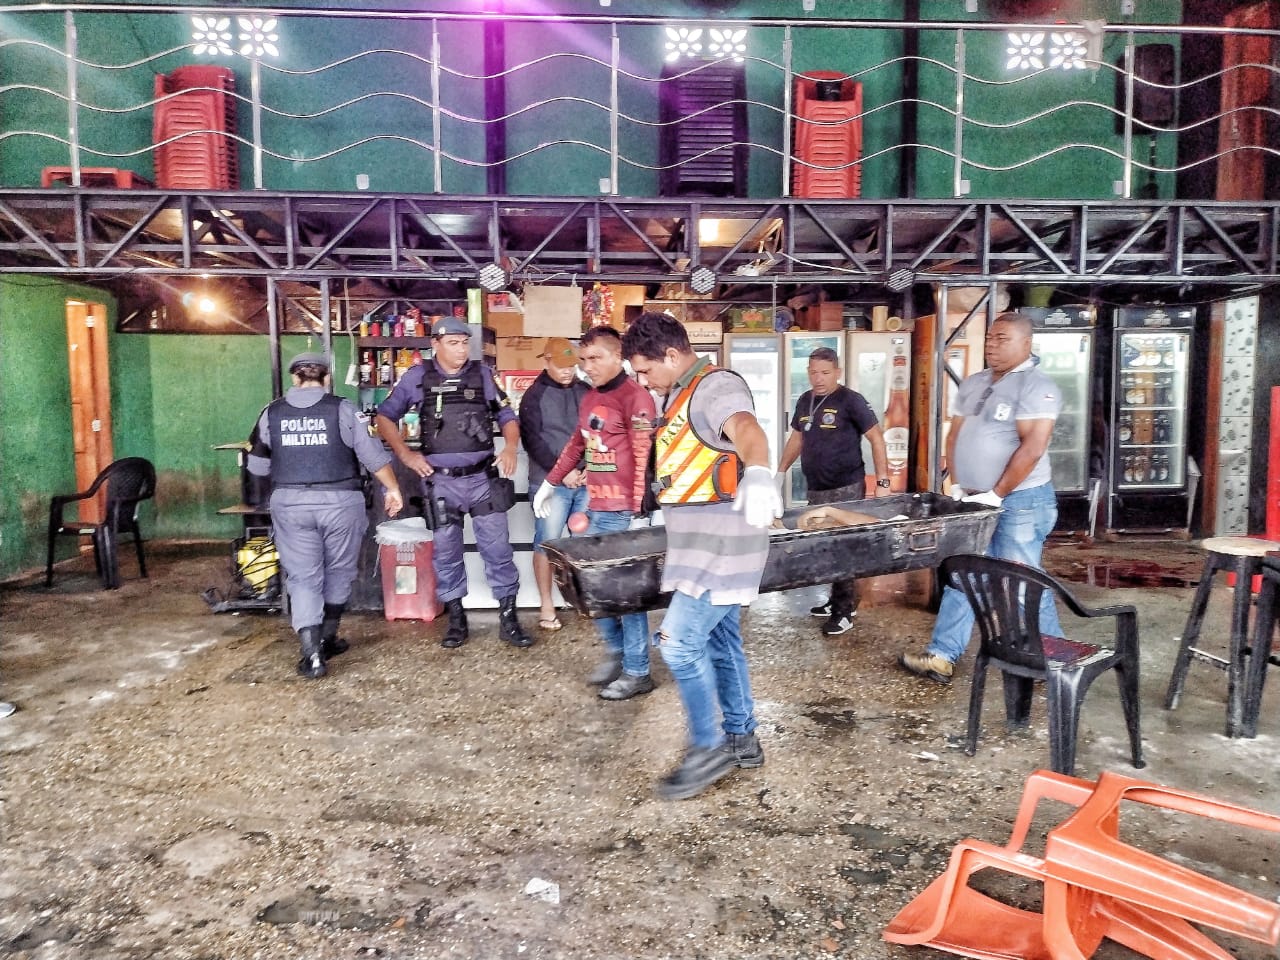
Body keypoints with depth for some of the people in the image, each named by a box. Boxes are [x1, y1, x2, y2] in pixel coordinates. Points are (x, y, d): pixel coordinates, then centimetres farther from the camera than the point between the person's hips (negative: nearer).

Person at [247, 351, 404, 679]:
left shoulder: (272, 413, 5)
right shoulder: (343, 409, -3)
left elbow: (256, 466, 12)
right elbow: (373, 455, -4)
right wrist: (392, 488, 9)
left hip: (290, 504, 1)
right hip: (340, 501, -1)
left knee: (302, 577, 6)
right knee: (338, 572, 17)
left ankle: (312, 652, -5)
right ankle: (327, 639, 28)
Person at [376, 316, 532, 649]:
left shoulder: (481, 373, 3)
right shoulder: (418, 376, 1)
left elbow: (506, 416, 8)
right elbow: (385, 416, 8)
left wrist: (510, 447, -11)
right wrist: (406, 454, -3)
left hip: (483, 477, 0)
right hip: (440, 481, 0)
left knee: (497, 549, 0)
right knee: (445, 553, 7)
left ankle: (508, 619, 11)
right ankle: (456, 620, 22)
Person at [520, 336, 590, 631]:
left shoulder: (586, 392, 10)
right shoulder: (534, 396, -1)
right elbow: (532, 441, -8)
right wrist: (562, 472, -14)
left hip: (586, 481, 3)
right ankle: (546, 605, 10)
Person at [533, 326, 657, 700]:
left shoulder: (635, 397, -10)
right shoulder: (590, 398, 16)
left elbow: (643, 458, -16)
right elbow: (576, 445, 27)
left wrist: (638, 513, -20)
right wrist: (550, 483, 28)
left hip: (624, 512, -8)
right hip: (596, 510, 8)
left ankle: (637, 672, 11)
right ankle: (615, 652, 31)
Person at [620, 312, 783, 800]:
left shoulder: (716, 386, -16)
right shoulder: (681, 394, 15)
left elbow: (745, 429, -38)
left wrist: (757, 474, -58)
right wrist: (664, 514, 39)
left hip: (721, 543, -10)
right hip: (701, 544, 10)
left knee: (680, 642, -10)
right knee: (720, 641, 16)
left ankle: (708, 749, 5)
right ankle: (741, 739, 28)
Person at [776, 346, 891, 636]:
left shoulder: (850, 400, -8)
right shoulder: (804, 401, 10)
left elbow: (876, 438, -7)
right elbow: (796, 438, 23)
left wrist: (883, 482, -13)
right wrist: (781, 472, 21)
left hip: (846, 488, -6)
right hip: (815, 489, 6)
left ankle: (845, 608, 9)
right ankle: (836, 599, 23)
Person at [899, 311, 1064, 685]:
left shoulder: (1036, 386, -12)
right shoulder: (973, 383, 12)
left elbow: (1033, 447, -21)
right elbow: (955, 436, 14)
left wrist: (995, 495, -18)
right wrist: (958, 487, 5)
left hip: (1020, 502, -8)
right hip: (974, 502, 8)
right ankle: (942, 656, 18)